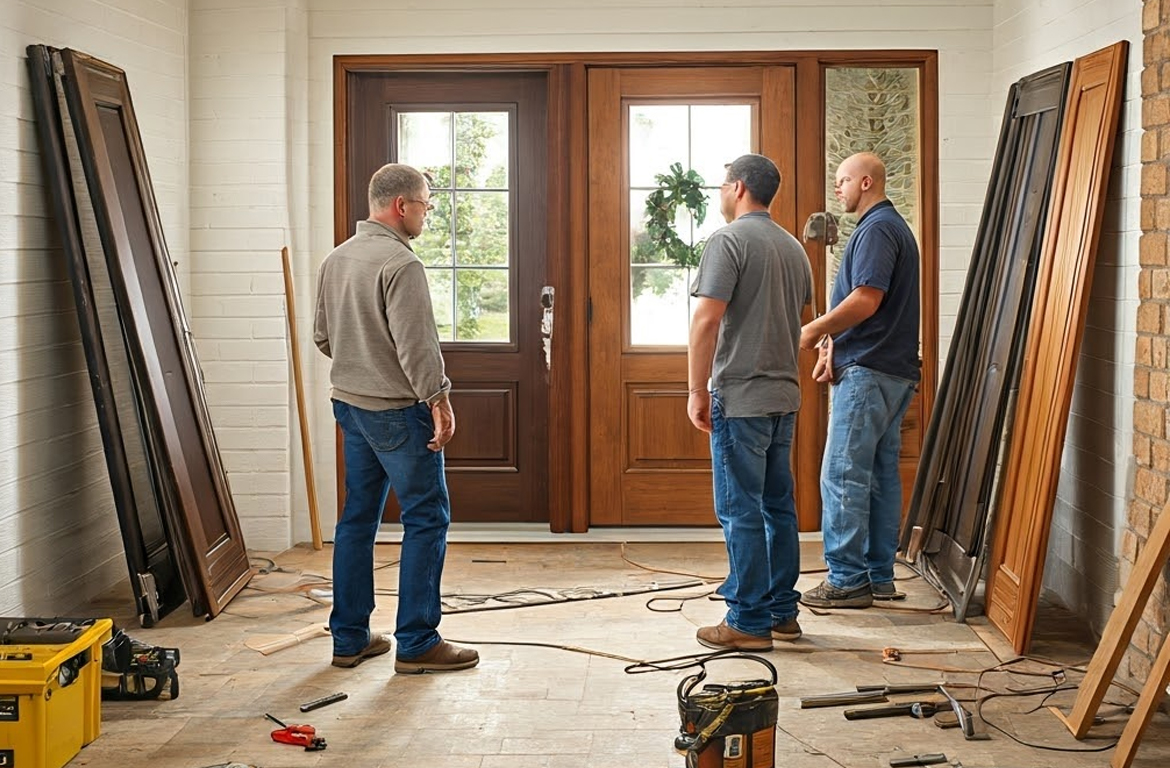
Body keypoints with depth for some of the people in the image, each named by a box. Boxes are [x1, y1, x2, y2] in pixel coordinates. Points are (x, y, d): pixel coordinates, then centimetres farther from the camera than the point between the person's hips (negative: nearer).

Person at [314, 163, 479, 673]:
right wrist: (439, 401, -16)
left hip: (349, 404, 9)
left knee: (357, 518, 13)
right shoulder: (400, 263, -18)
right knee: (427, 519, -2)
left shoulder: (336, 260, 11)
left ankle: (349, 639, 18)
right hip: (396, 408, -9)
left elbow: (323, 336, 19)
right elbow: (416, 345, -22)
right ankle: (416, 643, 0)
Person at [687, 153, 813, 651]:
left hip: (740, 398, -8)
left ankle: (749, 623, -2)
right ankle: (782, 612, 19)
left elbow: (707, 319, -18)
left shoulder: (729, 240, -10)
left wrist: (697, 391, -14)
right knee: (778, 506, 13)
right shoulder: (794, 249, 15)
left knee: (741, 511, -4)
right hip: (785, 396, 8)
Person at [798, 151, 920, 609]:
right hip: (894, 371, 11)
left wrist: (816, 330, -10)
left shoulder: (876, 229, -12)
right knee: (881, 474, 11)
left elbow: (865, 301, -22)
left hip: (867, 373, -11)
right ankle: (879, 576, 16)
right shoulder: (894, 227, 21)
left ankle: (847, 580, -6)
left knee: (843, 475, -8)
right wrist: (834, 344, 9)